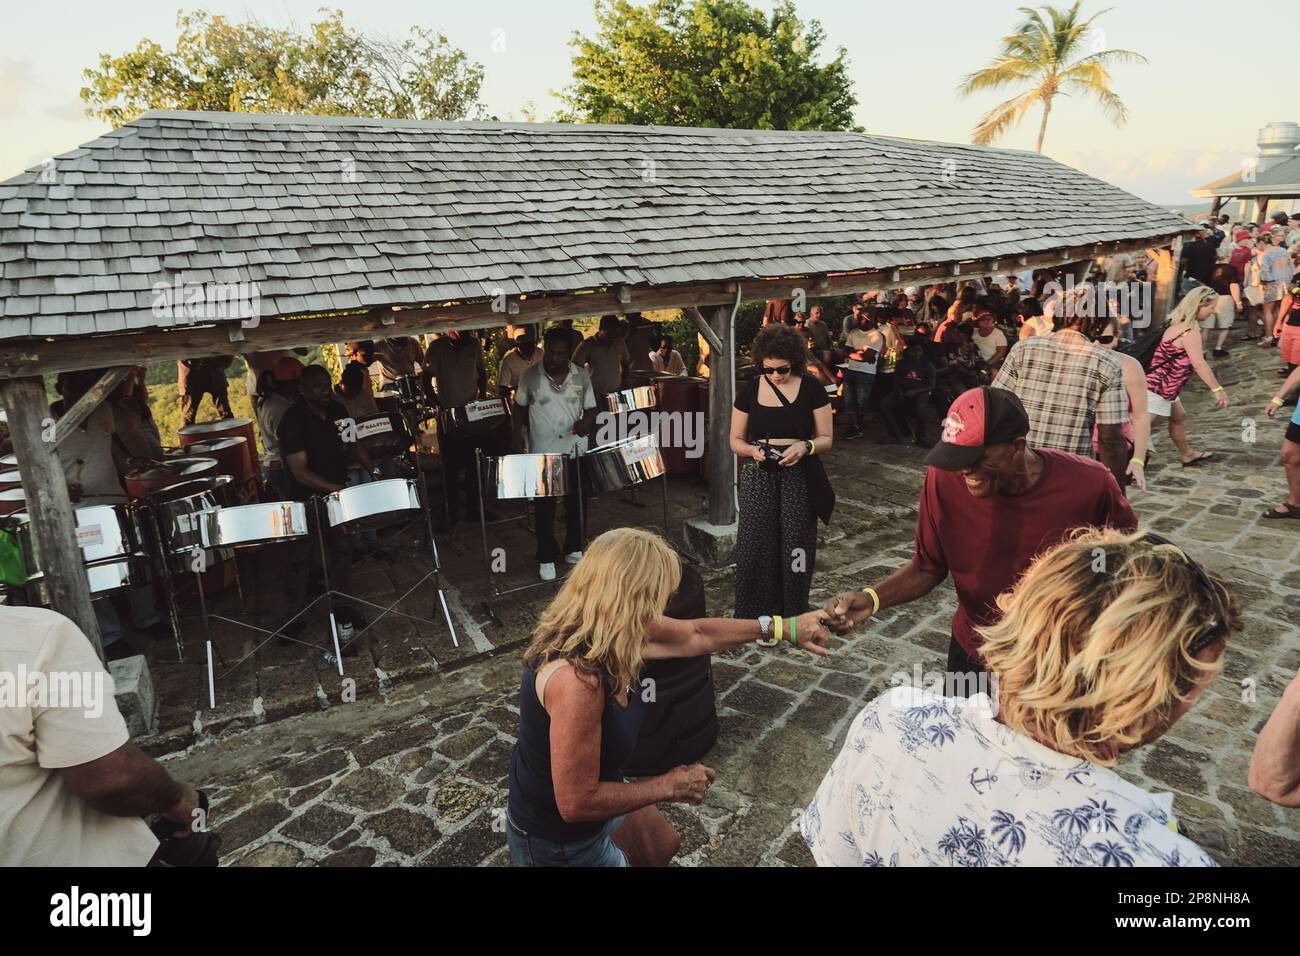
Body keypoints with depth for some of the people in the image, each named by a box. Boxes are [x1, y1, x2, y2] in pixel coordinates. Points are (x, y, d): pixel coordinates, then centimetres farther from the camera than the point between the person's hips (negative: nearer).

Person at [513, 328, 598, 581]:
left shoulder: (582, 376, -3)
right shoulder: (531, 376, -6)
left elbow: (591, 408, 4)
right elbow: (520, 406, 7)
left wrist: (586, 422, -17)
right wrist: (518, 434, -3)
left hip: (575, 451, 2)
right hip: (542, 453, -1)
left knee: (575, 504, 14)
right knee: (544, 508, 6)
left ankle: (574, 549, 34)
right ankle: (546, 558, 21)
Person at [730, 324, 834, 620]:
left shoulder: (811, 389, -2)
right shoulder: (749, 390, 2)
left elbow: (826, 439, 1)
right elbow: (736, 441, 7)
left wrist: (805, 446, -20)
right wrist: (752, 450, -15)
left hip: (799, 478, -1)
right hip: (759, 478, 1)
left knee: (795, 546, 2)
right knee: (755, 546, -1)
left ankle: (794, 611, 19)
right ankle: (753, 613, 14)